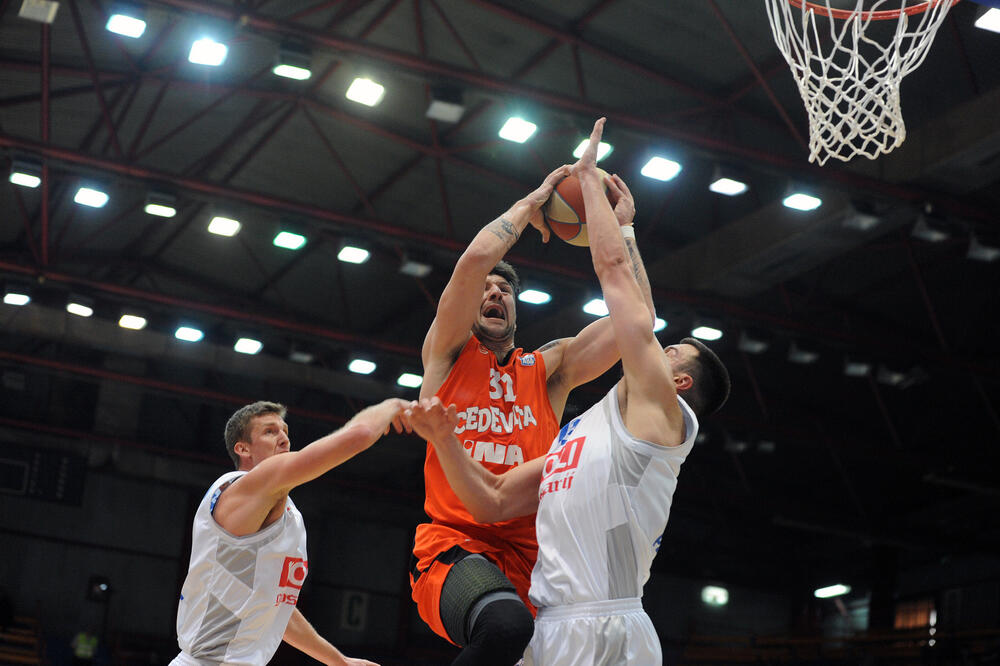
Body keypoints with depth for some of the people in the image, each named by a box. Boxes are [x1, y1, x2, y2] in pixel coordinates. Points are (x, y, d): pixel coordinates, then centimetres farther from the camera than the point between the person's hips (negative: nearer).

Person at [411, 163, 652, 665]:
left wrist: (621, 226, 12)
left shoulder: (549, 369, 21)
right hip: (453, 545, -4)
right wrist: (530, 204, 9)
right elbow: (476, 259, -4)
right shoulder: (448, 355, 13)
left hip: (530, 557, 5)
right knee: (507, 625, -37)